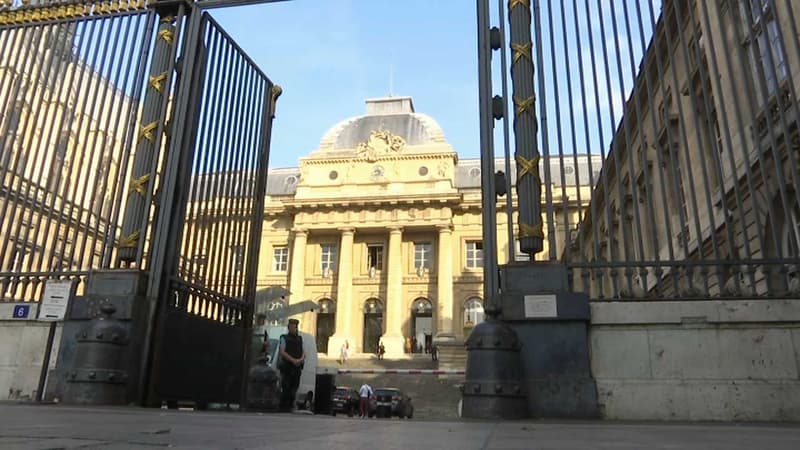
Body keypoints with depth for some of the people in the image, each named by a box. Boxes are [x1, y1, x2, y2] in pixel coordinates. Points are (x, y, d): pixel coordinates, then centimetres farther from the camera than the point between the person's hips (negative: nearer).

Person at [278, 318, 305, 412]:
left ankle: (289, 406, 13)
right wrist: (293, 360, -18)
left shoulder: (300, 338, 18)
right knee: (286, 388, -6)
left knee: (294, 388, 5)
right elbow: (282, 352, -8)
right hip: (287, 367, -5)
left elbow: (303, 352, 15)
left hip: (297, 368, 5)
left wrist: (302, 359, -7)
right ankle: (283, 407, 0)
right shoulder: (284, 338, 3)